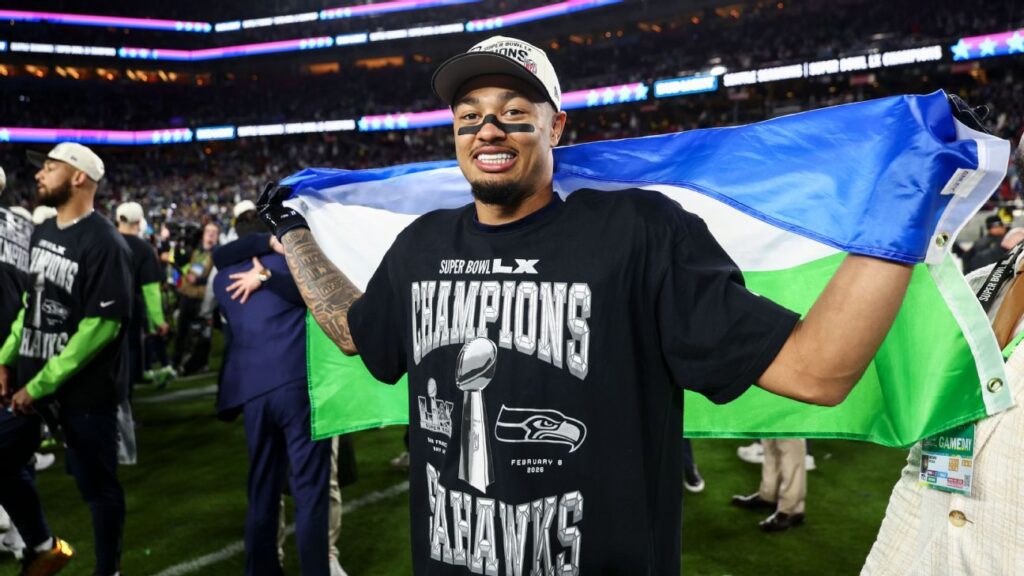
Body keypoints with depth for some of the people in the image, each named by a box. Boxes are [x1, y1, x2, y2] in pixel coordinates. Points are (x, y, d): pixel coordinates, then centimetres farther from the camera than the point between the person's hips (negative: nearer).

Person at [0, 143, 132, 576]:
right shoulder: (42, 233, 8)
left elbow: (101, 327, -22)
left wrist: (40, 385, -18)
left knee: (96, 485, 5)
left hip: (85, 391, -8)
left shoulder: (103, 243, -18)